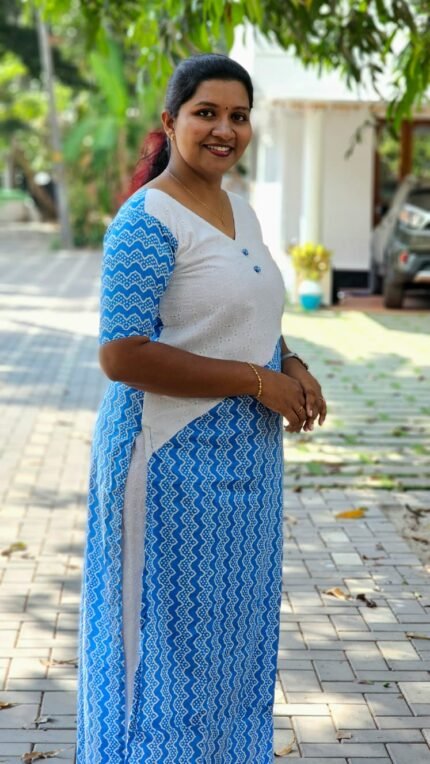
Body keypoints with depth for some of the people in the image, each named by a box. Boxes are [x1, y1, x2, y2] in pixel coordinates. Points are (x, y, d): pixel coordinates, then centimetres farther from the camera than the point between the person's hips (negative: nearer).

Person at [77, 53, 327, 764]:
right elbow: (121, 356, -23)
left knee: (229, 628, 18)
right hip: (176, 460, -8)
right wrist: (256, 380, -19)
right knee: (168, 633, 4)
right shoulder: (147, 220, -16)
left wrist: (292, 365, 0)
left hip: (244, 459, 8)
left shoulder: (240, 211, 10)